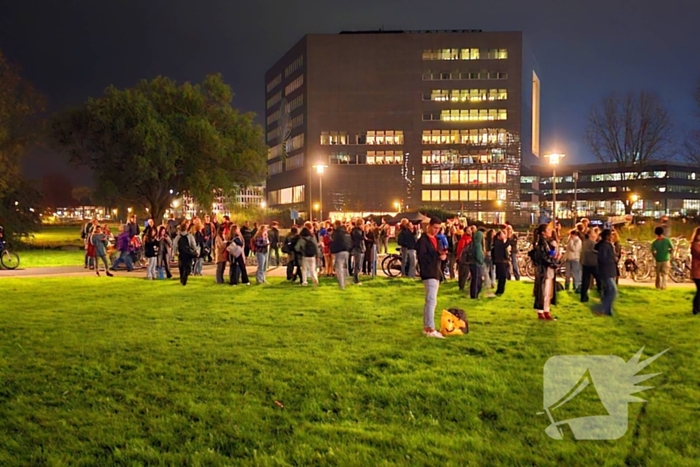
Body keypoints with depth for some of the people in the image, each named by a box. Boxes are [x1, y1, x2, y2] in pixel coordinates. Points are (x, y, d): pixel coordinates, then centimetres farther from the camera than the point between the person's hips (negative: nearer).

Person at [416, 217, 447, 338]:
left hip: (435, 273, 9)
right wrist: (437, 254, -22)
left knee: (429, 301, 12)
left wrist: (443, 255, -3)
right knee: (432, 301, -13)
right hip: (428, 273, -9)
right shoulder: (423, 240, -10)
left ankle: (426, 327, 18)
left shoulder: (436, 239, 18)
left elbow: (440, 254, 20)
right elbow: (422, 257, -19)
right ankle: (430, 329, -12)